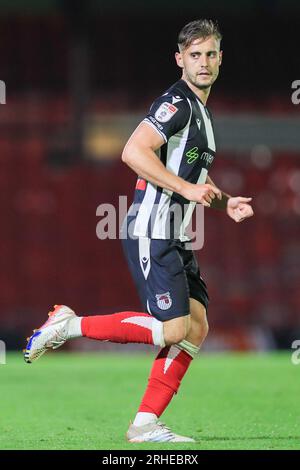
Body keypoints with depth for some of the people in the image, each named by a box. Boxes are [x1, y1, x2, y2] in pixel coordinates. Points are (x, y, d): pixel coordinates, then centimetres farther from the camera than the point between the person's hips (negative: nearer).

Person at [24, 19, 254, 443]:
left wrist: (225, 201, 18)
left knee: (196, 327, 2)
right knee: (173, 330, -15)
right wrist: (188, 189, -23)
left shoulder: (202, 112, 19)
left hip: (174, 239, 10)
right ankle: (69, 325, -4)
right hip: (151, 232, -10)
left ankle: (146, 423, 4)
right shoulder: (177, 102, -13)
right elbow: (134, 152, -26)